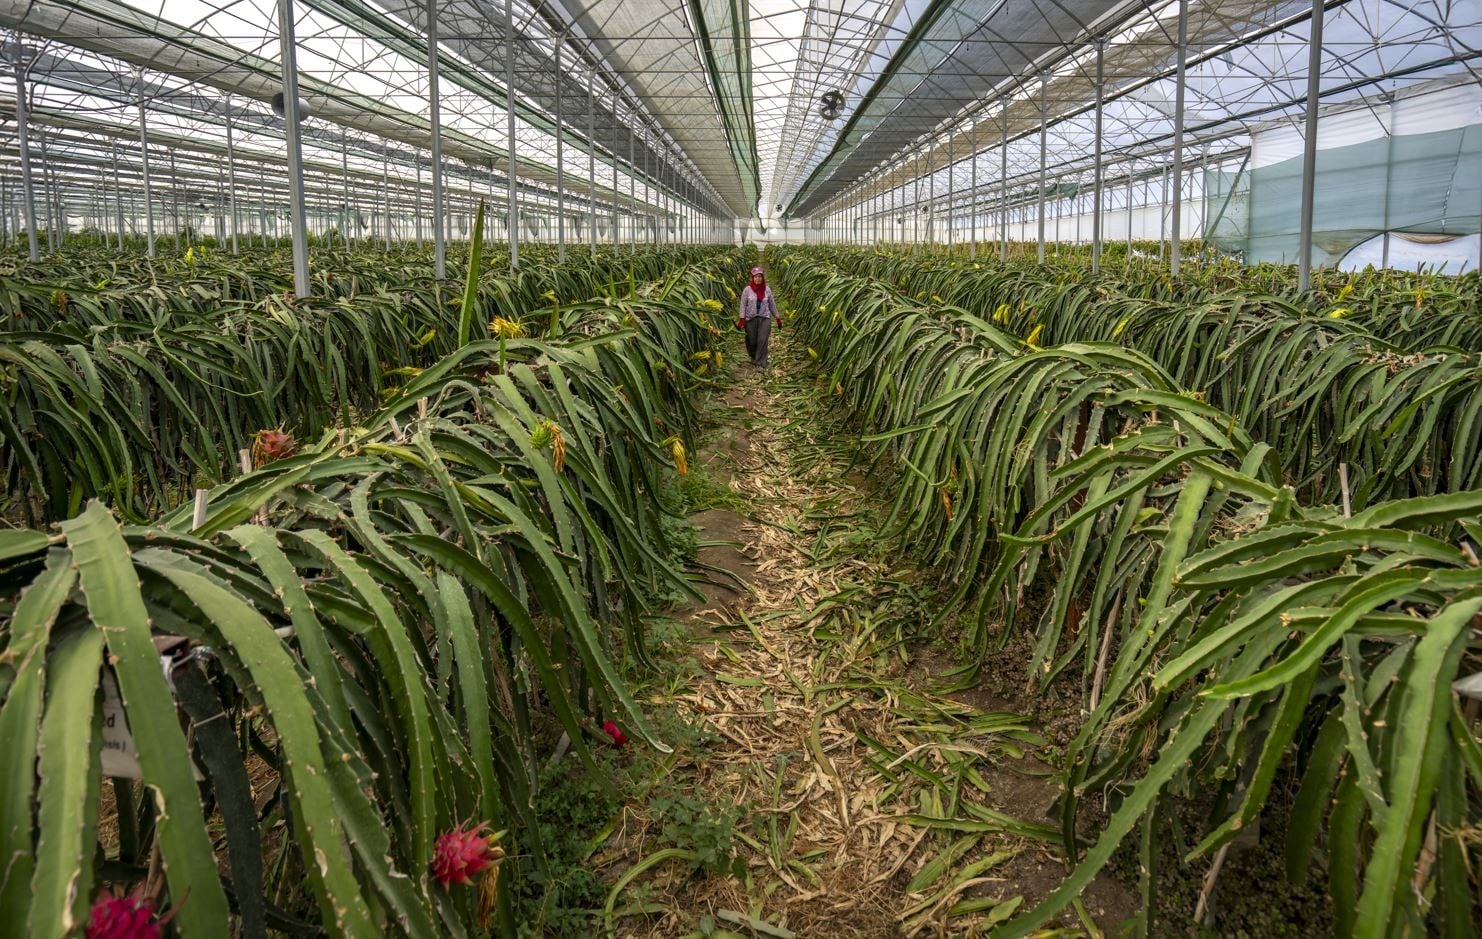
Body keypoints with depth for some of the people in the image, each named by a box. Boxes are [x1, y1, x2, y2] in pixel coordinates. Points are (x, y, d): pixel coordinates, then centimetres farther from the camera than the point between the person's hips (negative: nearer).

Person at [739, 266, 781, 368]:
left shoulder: (767, 289, 3)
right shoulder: (747, 290, -3)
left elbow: (772, 304, 11)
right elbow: (743, 305, -2)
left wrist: (778, 318, 12)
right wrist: (742, 319, -10)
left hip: (765, 318, 1)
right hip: (751, 318, -1)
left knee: (762, 341, -8)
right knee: (752, 341, 6)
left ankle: (760, 363, 0)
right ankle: (754, 357, 36)